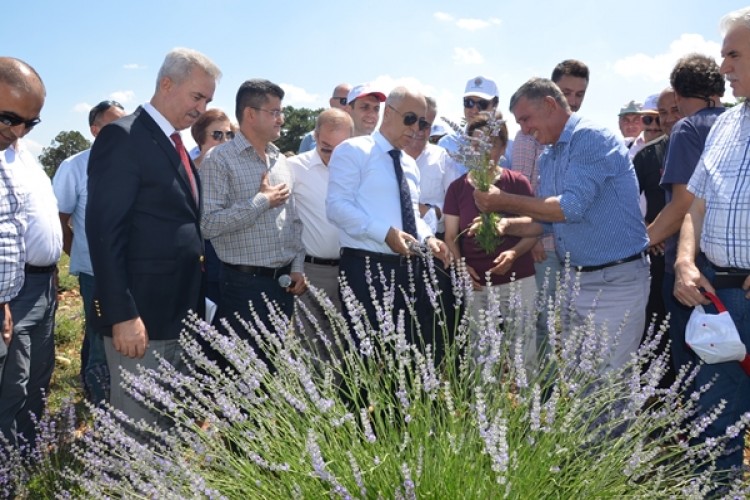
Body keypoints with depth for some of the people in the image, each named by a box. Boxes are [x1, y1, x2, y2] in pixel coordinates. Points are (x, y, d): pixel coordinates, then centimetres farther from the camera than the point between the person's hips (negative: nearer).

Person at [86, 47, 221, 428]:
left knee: (172, 424, 18)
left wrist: (194, 308, 15)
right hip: (140, 315, -9)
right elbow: (104, 231, -19)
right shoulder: (123, 137, -12)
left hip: (180, 313, 9)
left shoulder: (175, 144, 15)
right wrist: (122, 314, -23)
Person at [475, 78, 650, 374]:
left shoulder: (592, 138, -14)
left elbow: (570, 208, -23)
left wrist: (503, 202, -17)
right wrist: (506, 225, -1)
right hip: (575, 281, 9)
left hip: (615, 281, -9)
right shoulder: (547, 158, 14)